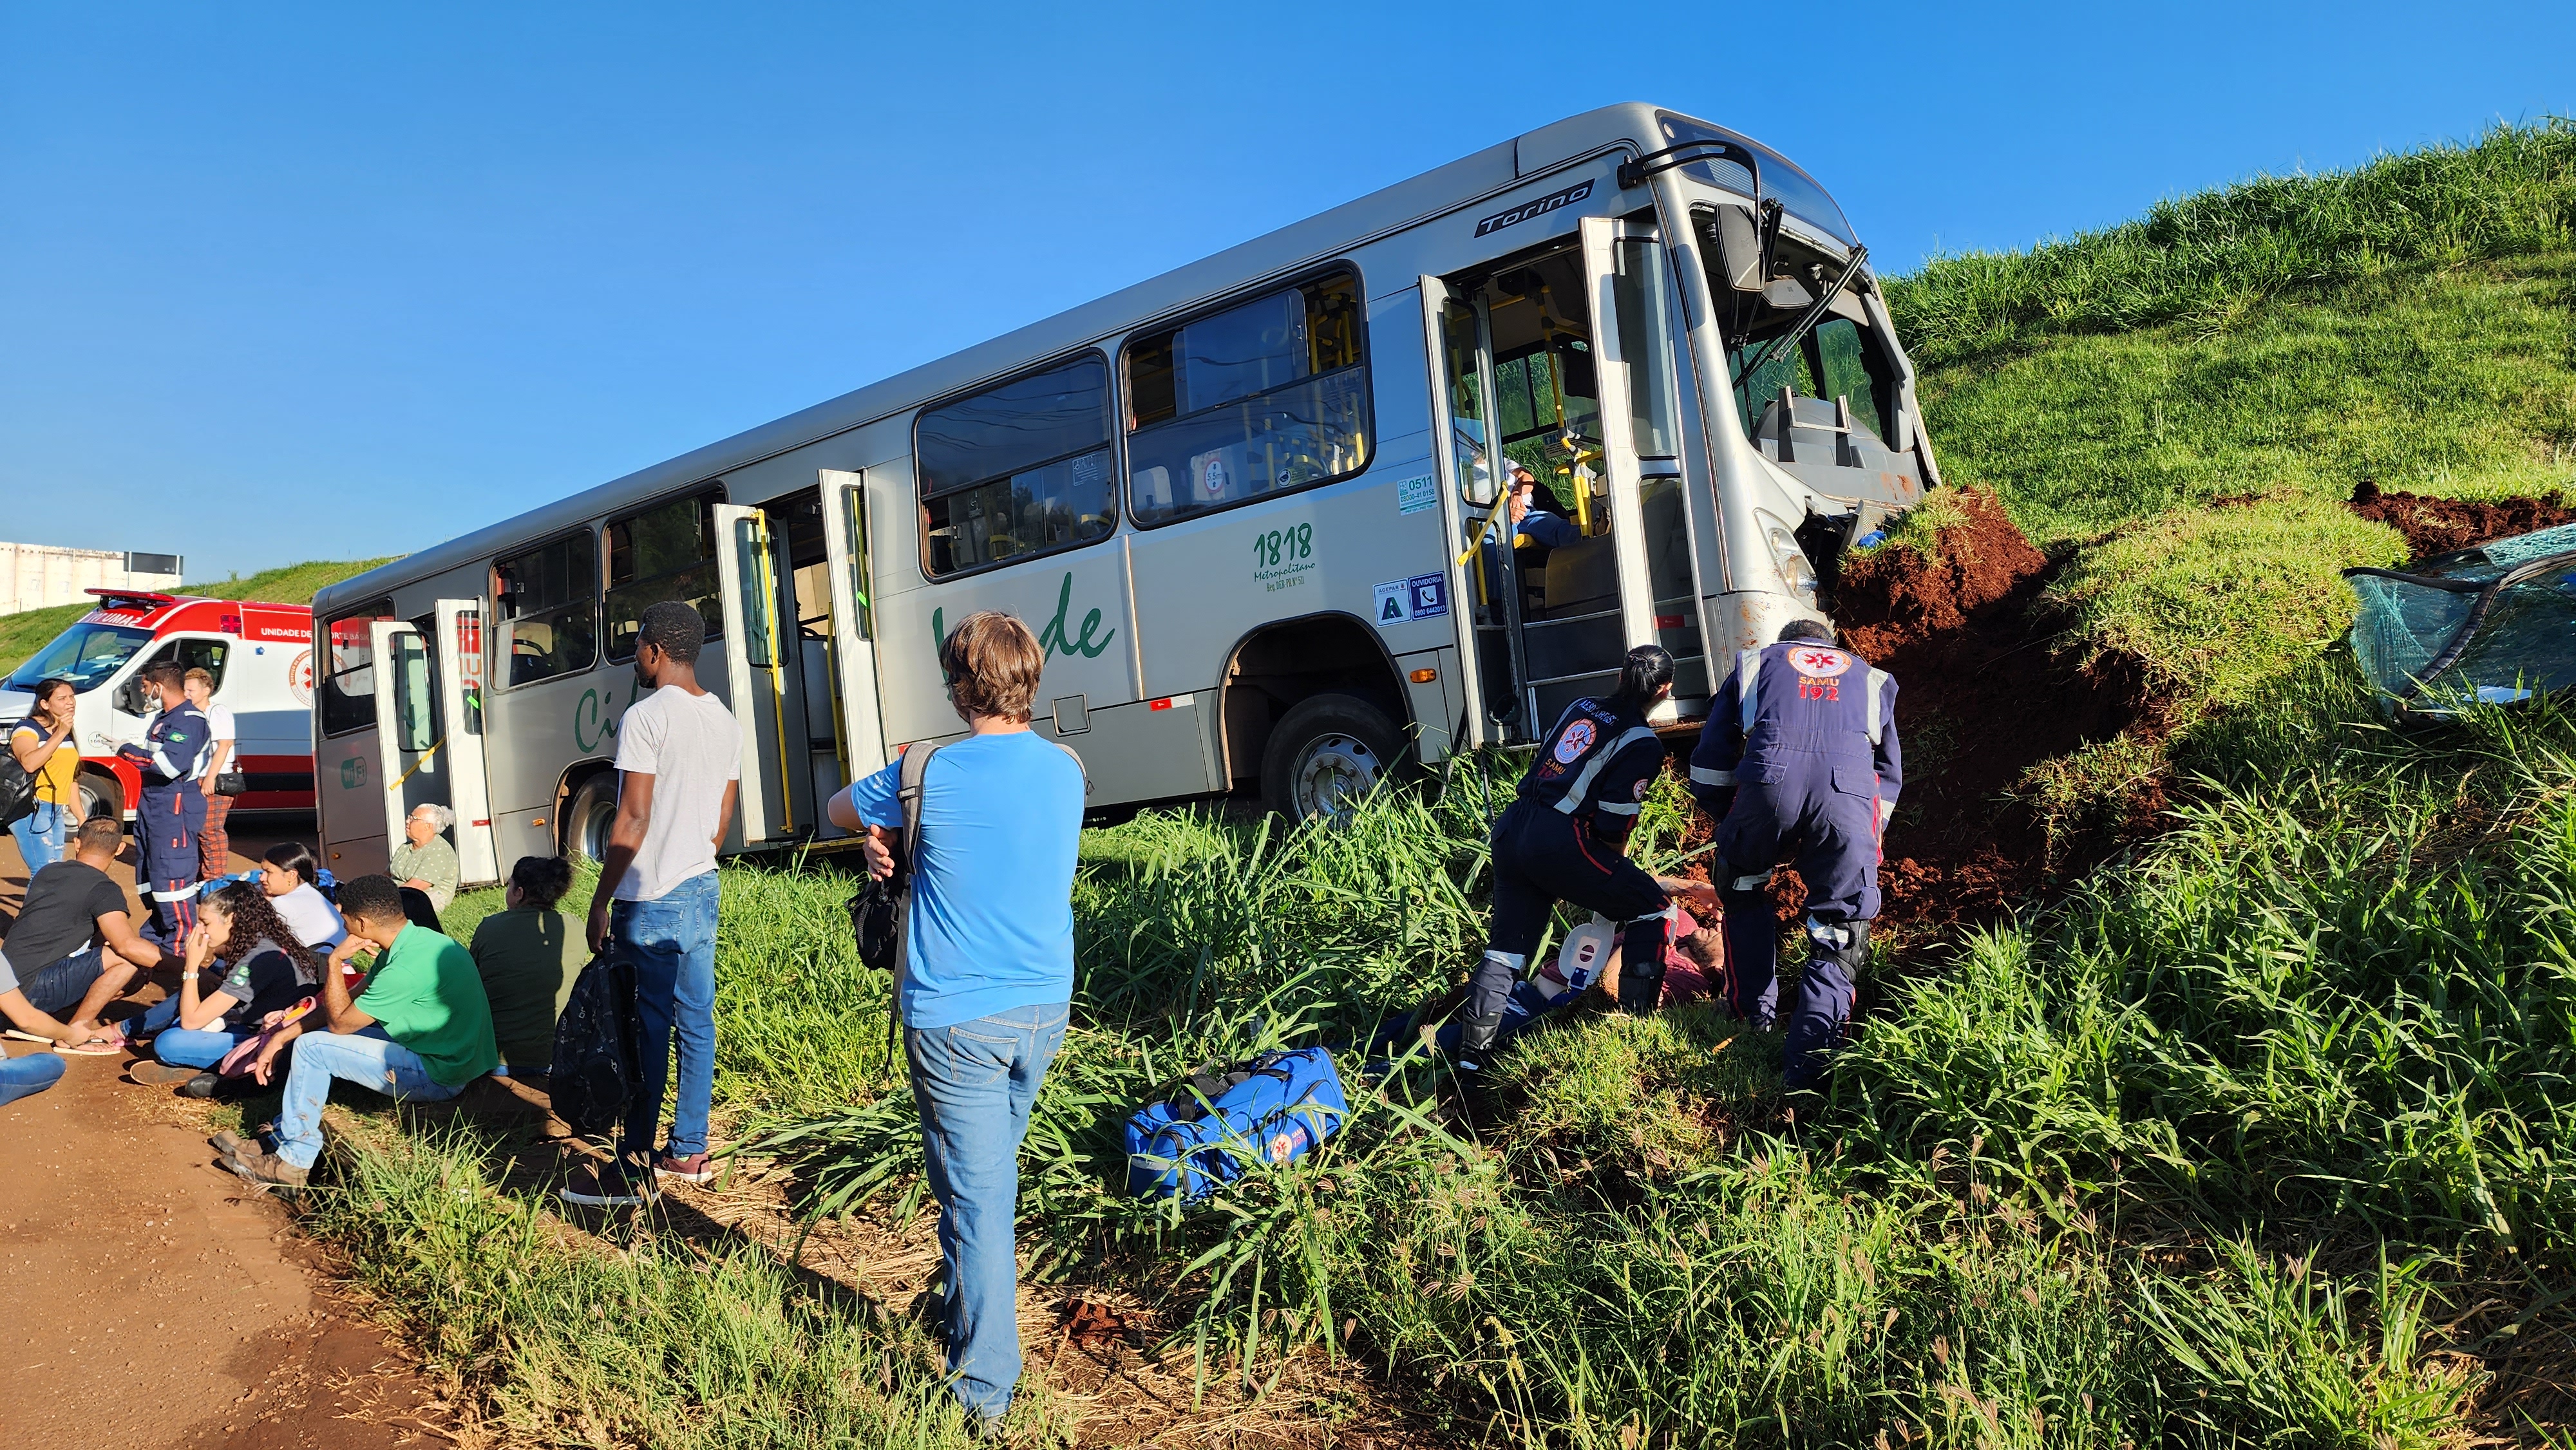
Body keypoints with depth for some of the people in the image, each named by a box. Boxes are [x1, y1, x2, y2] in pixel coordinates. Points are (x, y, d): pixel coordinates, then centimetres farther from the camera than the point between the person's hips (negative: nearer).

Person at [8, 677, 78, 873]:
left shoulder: (67, 734, 16)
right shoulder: (28, 728, -8)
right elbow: (29, 763, -29)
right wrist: (59, 734, -27)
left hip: (57, 813, 8)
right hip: (32, 811, -8)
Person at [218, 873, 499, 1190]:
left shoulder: (407, 966, -27)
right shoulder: (413, 942, 4)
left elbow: (340, 1023, -14)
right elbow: (348, 1003, 12)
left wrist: (334, 961, -9)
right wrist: (281, 1037, 9)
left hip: (439, 1077, -10)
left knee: (312, 1047, -8)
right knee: (312, 1033, 15)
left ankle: (293, 1161, 6)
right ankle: (283, 1139, 19)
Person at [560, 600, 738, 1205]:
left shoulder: (646, 717, -14)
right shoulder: (725, 722, 10)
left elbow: (633, 820, -17)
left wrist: (601, 901, -11)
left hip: (650, 899, -8)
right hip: (703, 890, 8)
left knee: (648, 1028, -3)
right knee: (697, 1021, 11)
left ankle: (633, 1169, 5)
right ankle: (688, 1152, 20)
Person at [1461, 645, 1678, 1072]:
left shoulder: (1580, 707, 17)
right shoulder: (1643, 743, -2)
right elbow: (1614, 825, -8)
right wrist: (1615, 870, 14)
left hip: (1510, 828, 7)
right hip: (1559, 842, -7)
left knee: (1507, 947, 14)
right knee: (1652, 909, 10)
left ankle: (1470, 1055, 12)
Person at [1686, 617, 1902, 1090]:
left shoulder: (1754, 664, 31)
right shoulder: (1870, 678, 36)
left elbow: (1708, 766, 24)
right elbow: (1891, 774, 36)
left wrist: (1730, 821, 36)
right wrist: (1869, 839, 45)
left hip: (1769, 782, 0)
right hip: (1852, 793, 1)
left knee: (1742, 891, 28)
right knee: (1838, 934, 8)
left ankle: (1755, 1010, 31)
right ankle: (1807, 1064, -3)